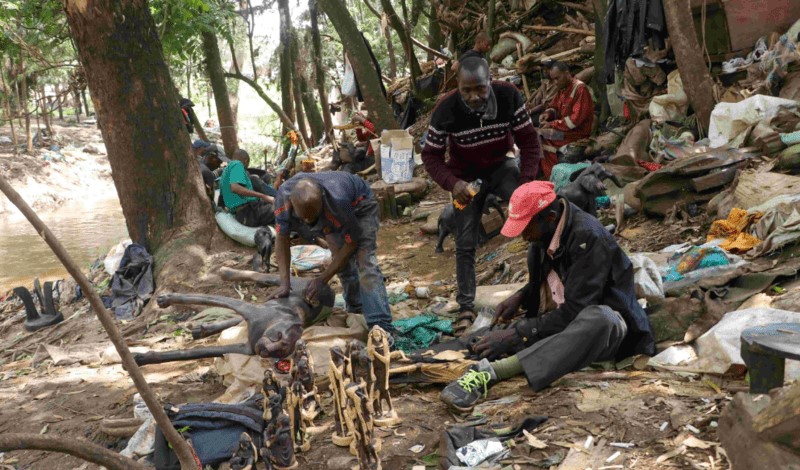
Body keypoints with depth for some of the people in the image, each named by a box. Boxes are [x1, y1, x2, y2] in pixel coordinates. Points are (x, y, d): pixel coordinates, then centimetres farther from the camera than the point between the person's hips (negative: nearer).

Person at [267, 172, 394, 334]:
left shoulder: (337, 201, -45)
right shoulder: (284, 195, -34)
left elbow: (351, 243, -28)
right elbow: (281, 238, -21)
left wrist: (322, 279, -26)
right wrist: (284, 283, -27)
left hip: (359, 206, -5)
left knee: (365, 261, -21)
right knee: (343, 263, 4)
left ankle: (381, 326, -27)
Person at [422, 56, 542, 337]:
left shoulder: (509, 96, -23)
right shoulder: (446, 110, -25)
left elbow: (528, 140, -14)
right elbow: (431, 155, -16)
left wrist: (526, 182, -25)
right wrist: (452, 183, -33)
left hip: (501, 166, 0)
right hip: (467, 174, 0)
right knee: (465, 244, -1)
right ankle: (466, 307, 12)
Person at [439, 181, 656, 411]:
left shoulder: (588, 237, -23)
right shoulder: (543, 234, 2)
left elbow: (574, 311, -27)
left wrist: (516, 334, -29)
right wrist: (520, 297, -1)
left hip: (604, 324, -9)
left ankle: (492, 372, -52)